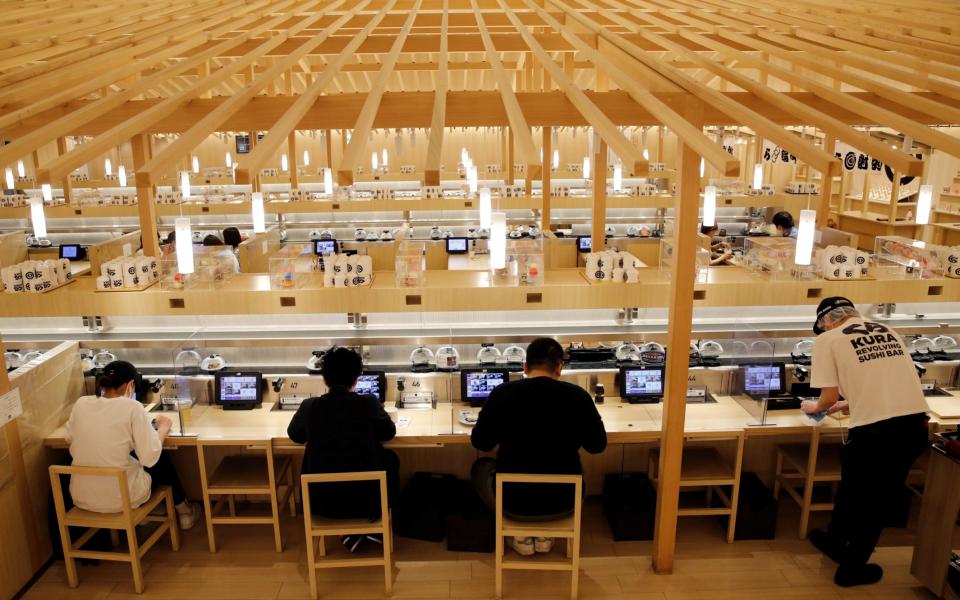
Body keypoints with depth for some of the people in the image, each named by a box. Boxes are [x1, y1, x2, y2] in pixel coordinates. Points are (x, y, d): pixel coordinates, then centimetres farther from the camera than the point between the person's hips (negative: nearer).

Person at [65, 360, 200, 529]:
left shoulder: (81, 404, -3)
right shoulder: (132, 408, -16)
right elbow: (150, 458, -17)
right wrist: (163, 428, 0)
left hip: (81, 497, 5)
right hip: (121, 497, -5)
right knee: (163, 460, 25)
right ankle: (184, 511, 44)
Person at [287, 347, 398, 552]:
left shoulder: (309, 406, -10)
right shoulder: (369, 404, -13)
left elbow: (294, 435, 11)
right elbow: (389, 432, 6)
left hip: (322, 502, 1)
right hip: (367, 500, -1)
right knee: (390, 458, 26)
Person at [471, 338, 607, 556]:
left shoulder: (502, 393, -13)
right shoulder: (578, 396, -11)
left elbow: (480, 443, -1)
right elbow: (597, 445, 2)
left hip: (515, 502, -2)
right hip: (562, 502, 2)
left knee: (481, 467, 29)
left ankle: (521, 535, 18)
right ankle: (544, 534, 21)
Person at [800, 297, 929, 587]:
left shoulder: (829, 339, 1)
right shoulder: (887, 331, 18)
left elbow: (829, 396, -1)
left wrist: (815, 407, 21)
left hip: (874, 431, -5)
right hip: (916, 426, 5)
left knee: (852, 492, 21)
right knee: (878, 499, 20)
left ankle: (835, 543, 44)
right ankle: (852, 568, 35)